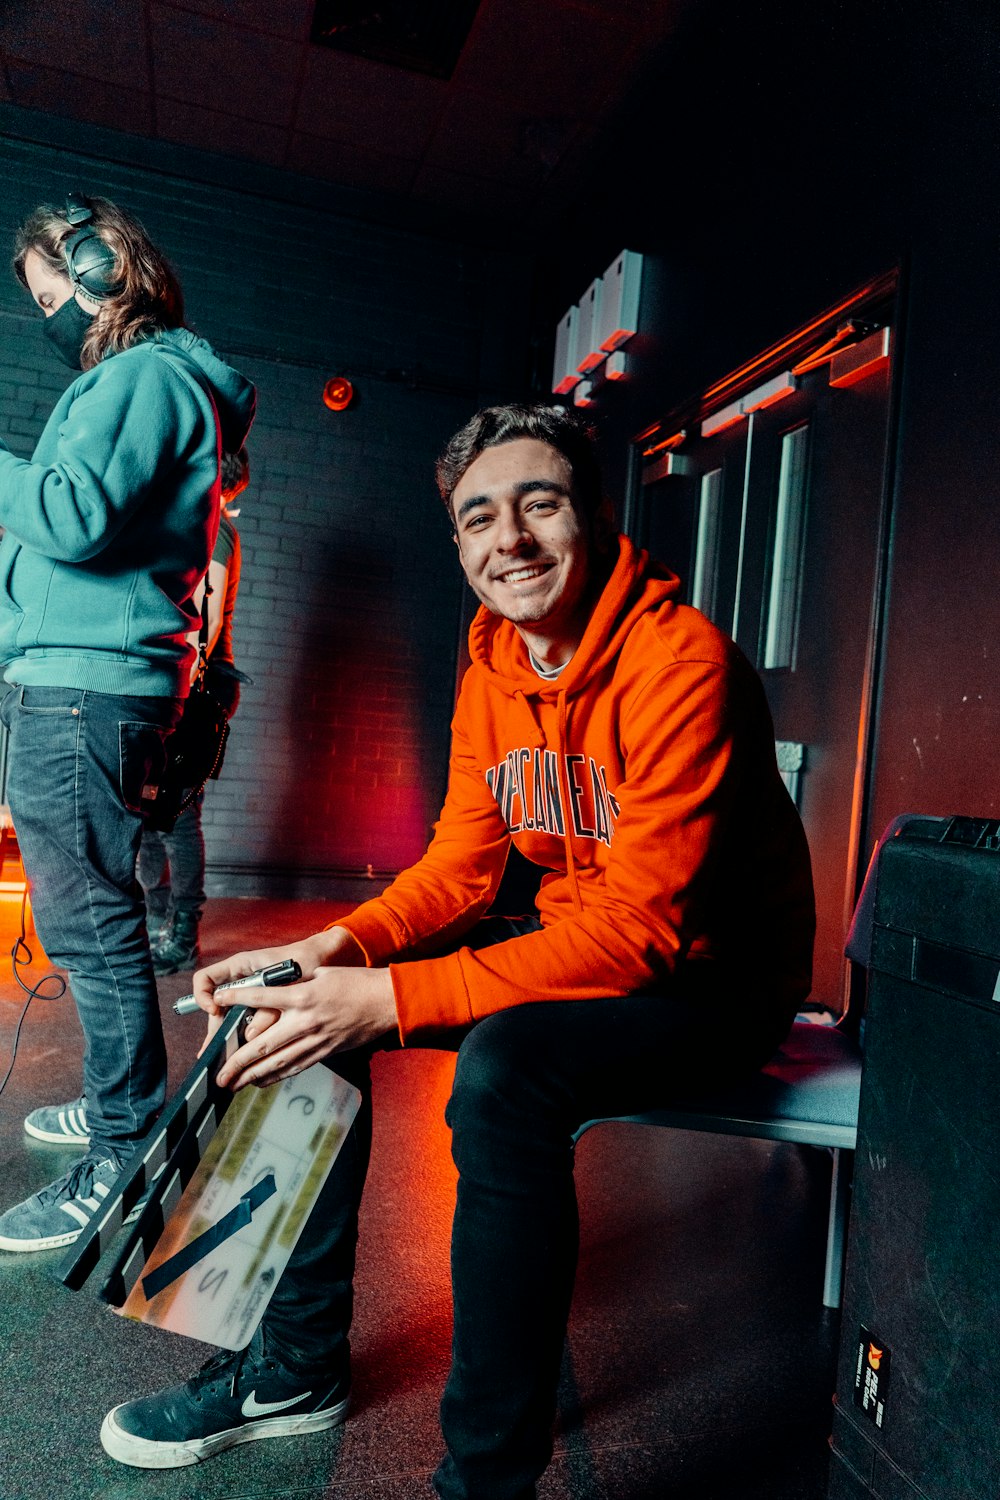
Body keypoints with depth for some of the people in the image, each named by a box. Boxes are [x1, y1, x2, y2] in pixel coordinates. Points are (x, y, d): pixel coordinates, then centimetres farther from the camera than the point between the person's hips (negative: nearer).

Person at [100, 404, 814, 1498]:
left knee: (505, 1063, -36)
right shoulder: (492, 673, 2)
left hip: (711, 979, -7)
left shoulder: (679, 661, -24)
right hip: (576, 946, 8)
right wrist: (337, 948, -17)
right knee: (314, 1005, -3)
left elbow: (642, 926, -29)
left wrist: (391, 997, -33)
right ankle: (298, 1364, 11)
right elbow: (459, 866, 3)